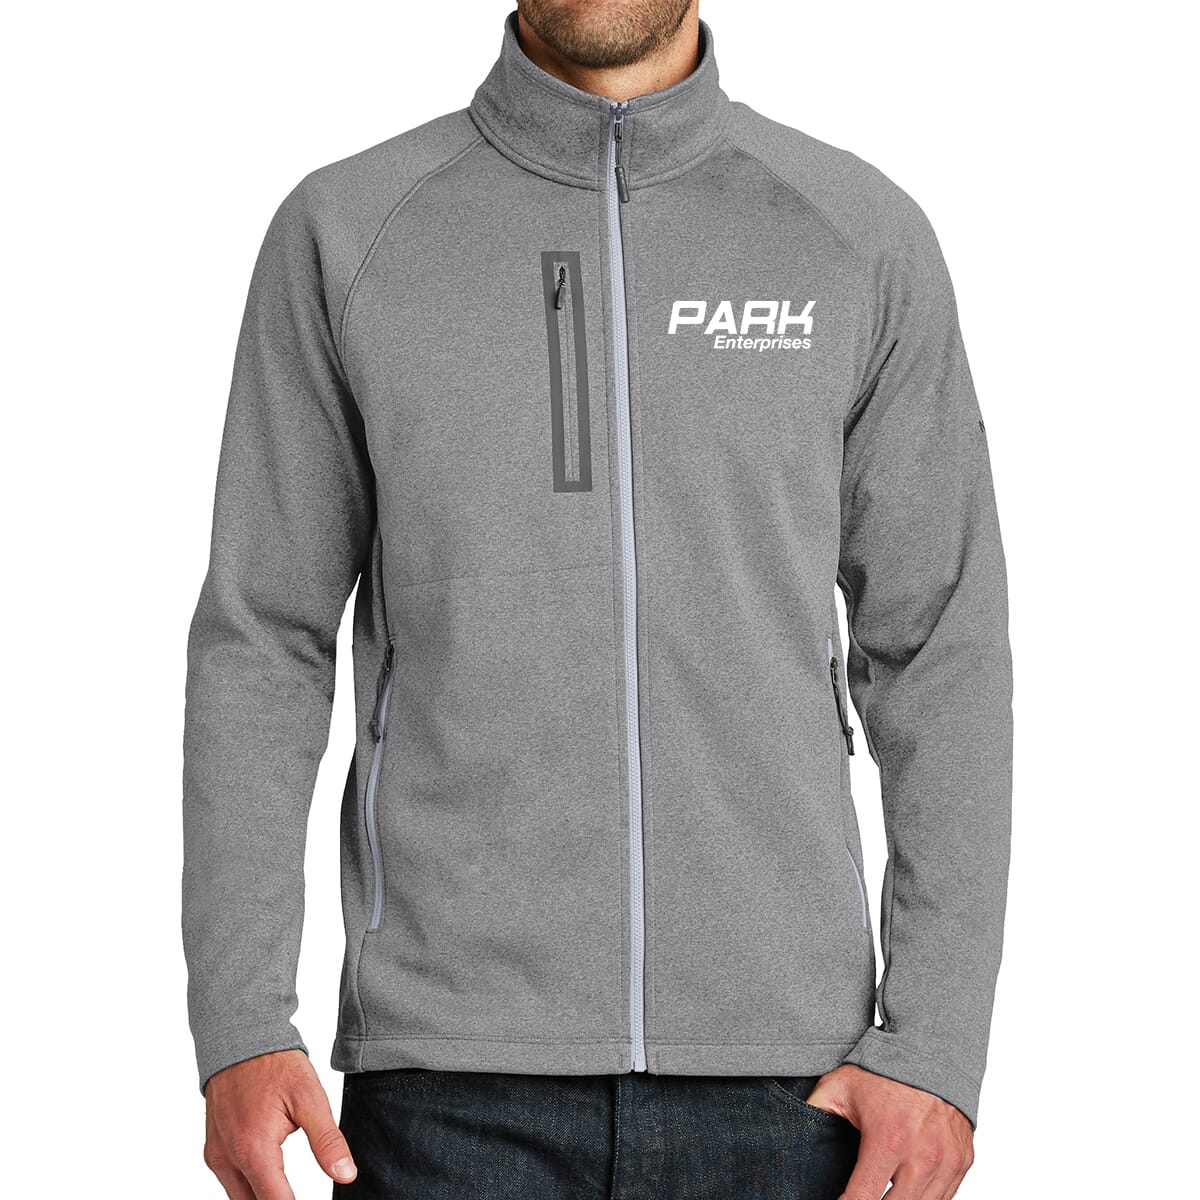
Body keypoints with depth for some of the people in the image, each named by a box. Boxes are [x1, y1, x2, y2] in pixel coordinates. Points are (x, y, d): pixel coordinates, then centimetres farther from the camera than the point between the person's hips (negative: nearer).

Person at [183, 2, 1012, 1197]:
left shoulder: (861, 238, 3)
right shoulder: (345, 233, 2)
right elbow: (260, 648, 3)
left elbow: (942, 658, 4)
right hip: (458, 1079, 0)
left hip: (778, 1080, 1)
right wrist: (235, 1038, -7)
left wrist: (938, 1048, -5)